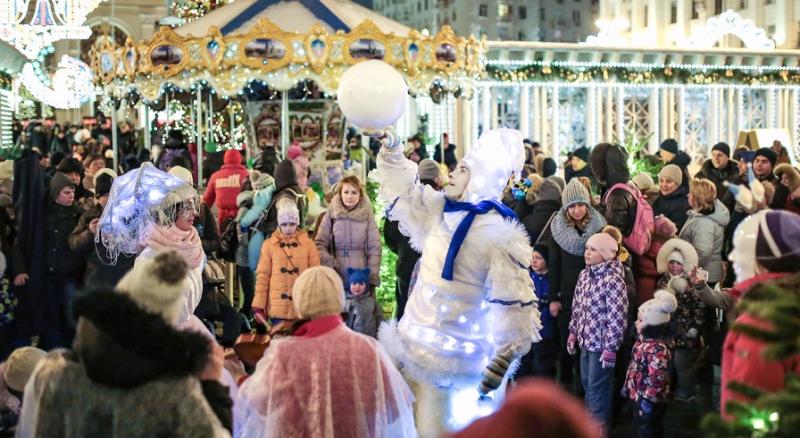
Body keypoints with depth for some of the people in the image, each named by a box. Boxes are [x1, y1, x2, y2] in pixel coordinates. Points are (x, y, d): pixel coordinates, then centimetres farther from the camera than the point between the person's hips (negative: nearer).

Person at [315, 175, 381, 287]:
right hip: (336, 278, 0)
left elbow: (374, 249, 3)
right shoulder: (331, 215, 4)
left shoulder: (367, 216, 3)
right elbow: (319, 244, 5)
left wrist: (373, 278, -4)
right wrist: (329, 263, -10)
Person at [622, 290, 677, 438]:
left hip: (649, 399, -10)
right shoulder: (643, 340, 4)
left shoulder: (657, 348, -29)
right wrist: (628, 386, 21)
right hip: (639, 394, 10)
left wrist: (649, 399, -27)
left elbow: (657, 377, -30)